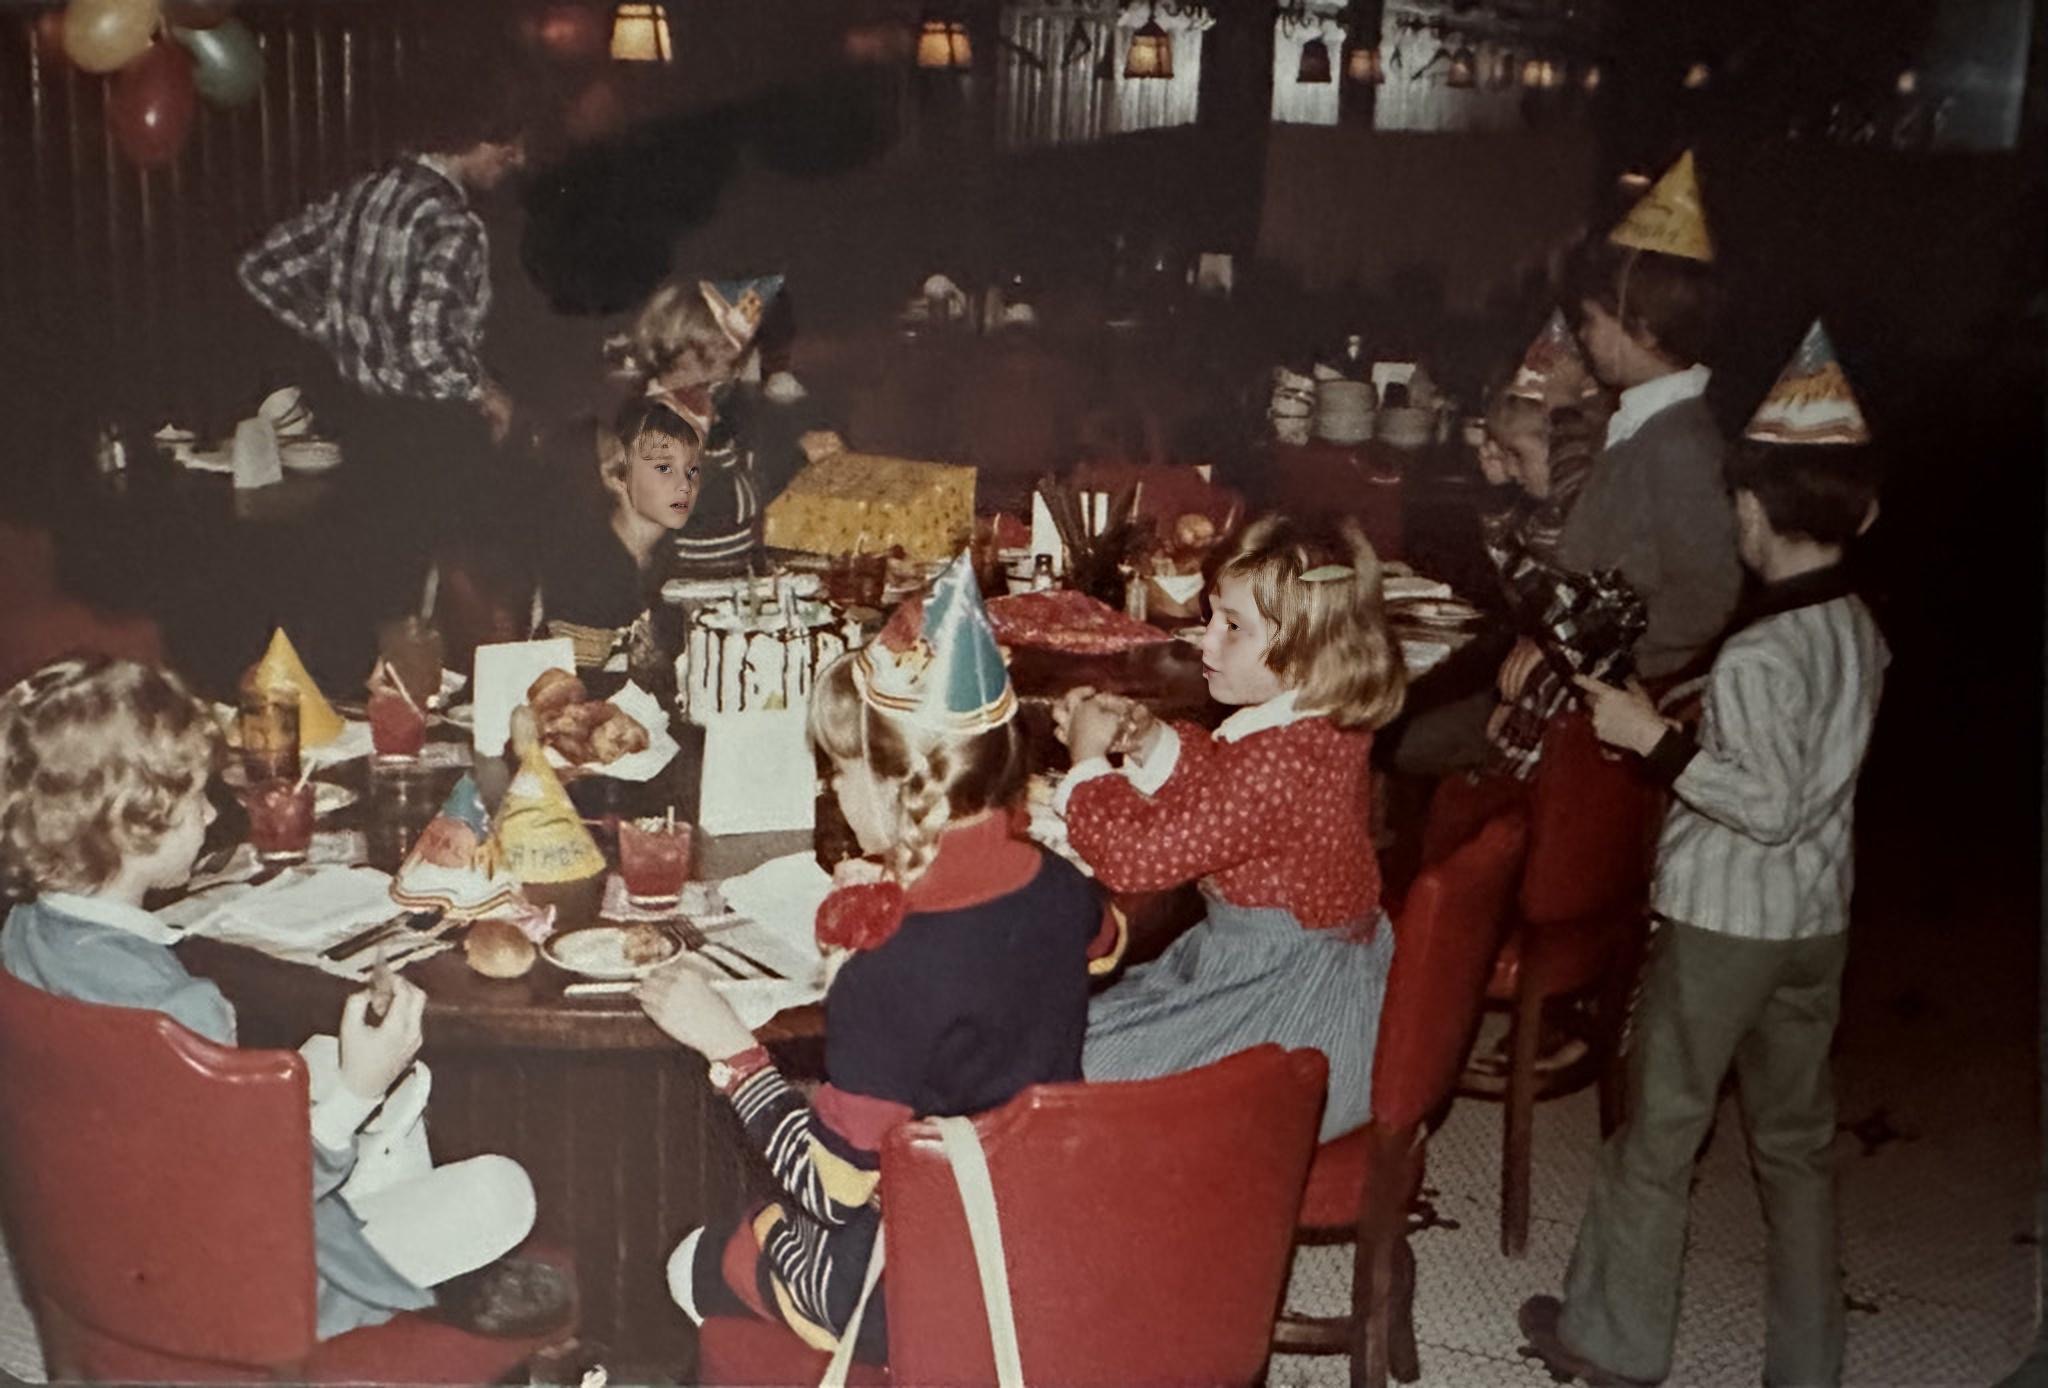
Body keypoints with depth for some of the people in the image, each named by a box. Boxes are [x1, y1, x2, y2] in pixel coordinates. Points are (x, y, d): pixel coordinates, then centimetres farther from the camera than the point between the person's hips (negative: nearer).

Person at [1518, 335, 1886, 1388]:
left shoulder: (1756, 656, -23)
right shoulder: (1861, 633, 1)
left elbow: (1770, 806, -25)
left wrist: (1653, 738, -22)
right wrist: (1683, 726, 11)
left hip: (1724, 921, -7)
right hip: (1817, 917, 7)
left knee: (1657, 1135, 8)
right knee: (1796, 1140, 16)